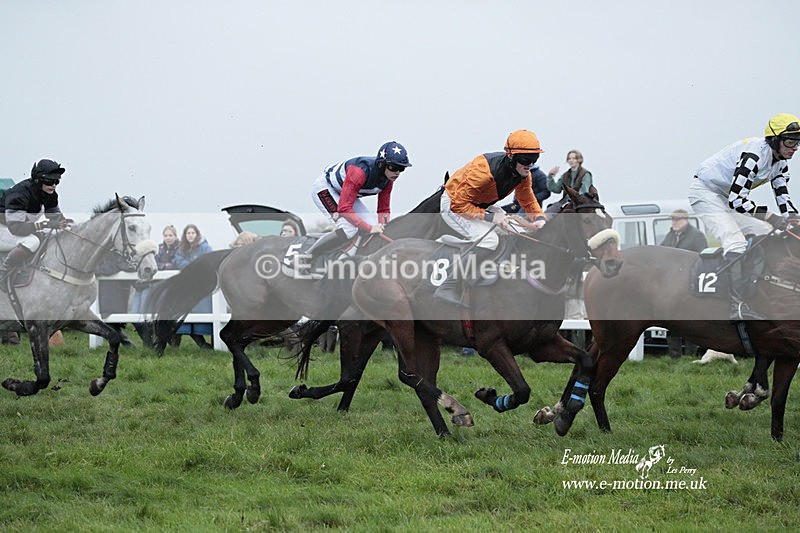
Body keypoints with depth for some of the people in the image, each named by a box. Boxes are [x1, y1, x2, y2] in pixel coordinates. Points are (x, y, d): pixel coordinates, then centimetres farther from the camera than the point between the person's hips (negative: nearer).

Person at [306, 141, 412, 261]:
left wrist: (383, 228, -22)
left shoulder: (388, 179, -14)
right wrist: (370, 228, -42)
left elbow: (383, 210, -4)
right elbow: (344, 208, -40)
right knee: (349, 229, -27)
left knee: (374, 225, -5)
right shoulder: (360, 172, -38)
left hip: (345, 194, 9)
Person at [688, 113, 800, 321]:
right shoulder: (754, 155, -29)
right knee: (736, 241, -26)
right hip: (705, 192, -10)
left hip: (727, 197, 10)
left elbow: (783, 197, 3)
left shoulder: (780, 163, 0)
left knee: (765, 234, 2)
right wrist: (772, 218, -39)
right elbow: (736, 200, -33)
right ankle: (739, 307, -35)